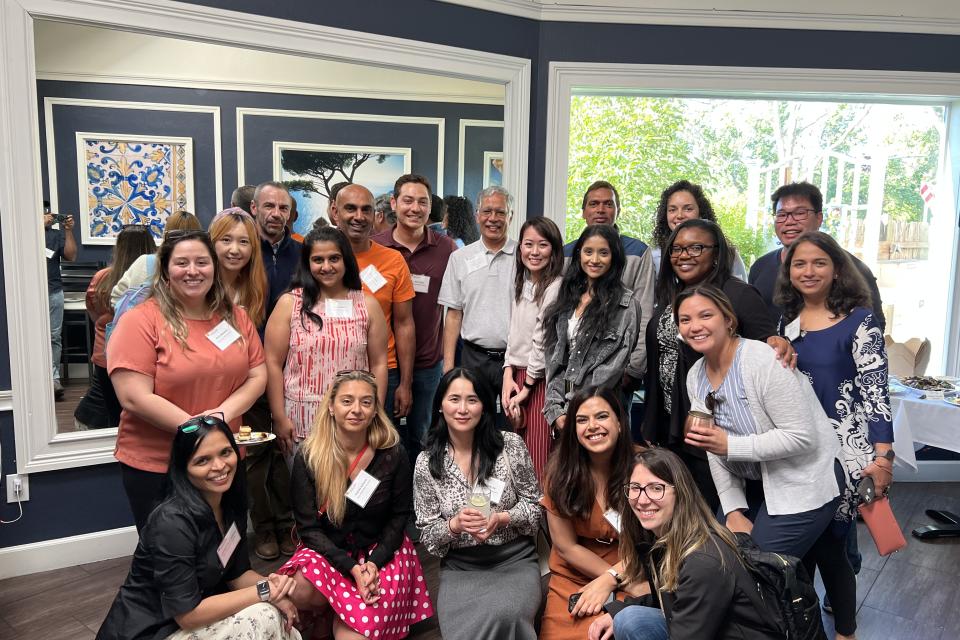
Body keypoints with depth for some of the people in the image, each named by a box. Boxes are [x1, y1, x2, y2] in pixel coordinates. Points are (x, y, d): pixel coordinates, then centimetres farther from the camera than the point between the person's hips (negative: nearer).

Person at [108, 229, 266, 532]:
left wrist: (222, 413, -15)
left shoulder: (236, 317, 4)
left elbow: (258, 375, 3)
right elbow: (134, 398, -18)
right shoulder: (141, 321, -12)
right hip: (154, 468, -4)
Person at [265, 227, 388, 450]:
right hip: (301, 422, -1)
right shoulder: (289, 304, 0)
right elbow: (274, 364, -1)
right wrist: (279, 418, -5)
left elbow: (378, 364, 6)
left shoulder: (368, 305, 5)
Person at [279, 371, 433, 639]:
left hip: (381, 550, -1)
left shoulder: (393, 453, -11)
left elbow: (400, 515, 0)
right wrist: (352, 568, -21)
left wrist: (375, 562, -15)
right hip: (328, 549, 1)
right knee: (300, 593, -30)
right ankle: (327, 618, 5)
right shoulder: (308, 457, -11)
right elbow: (308, 526, -9)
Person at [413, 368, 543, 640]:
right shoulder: (427, 462, -2)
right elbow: (427, 534, 2)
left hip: (515, 561, 0)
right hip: (460, 568, 1)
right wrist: (455, 524, -19)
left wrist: (501, 519, -16)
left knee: (502, 616, -31)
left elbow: (535, 506, 3)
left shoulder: (511, 445, -4)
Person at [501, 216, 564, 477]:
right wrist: (508, 375, 3)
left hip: (540, 381, -7)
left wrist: (526, 388, -6)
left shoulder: (556, 288, -13)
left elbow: (542, 342, -12)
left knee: (539, 464, -3)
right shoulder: (520, 283, 11)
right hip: (517, 376, 7)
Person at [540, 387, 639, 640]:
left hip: (631, 573, 0)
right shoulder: (561, 471, -9)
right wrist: (625, 580, -9)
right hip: (573, 579, 1)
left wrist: (609, 580, -12)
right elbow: (567, 547, -5)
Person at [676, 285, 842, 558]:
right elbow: (716, 452, 3)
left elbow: (802, 437, -26)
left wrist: (730, 445, -28)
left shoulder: (764, 361, -24)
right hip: (754, 485, 7)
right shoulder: (695, 377, -1)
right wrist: (734, 512, -4)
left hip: (803, 484, -7)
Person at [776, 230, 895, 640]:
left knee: (830, 542, 1)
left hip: (844, 449, -4)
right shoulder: (786, 320, 6)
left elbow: (875, 392, -12)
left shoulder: (859, 321, -8)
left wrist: (883, 456, -16)